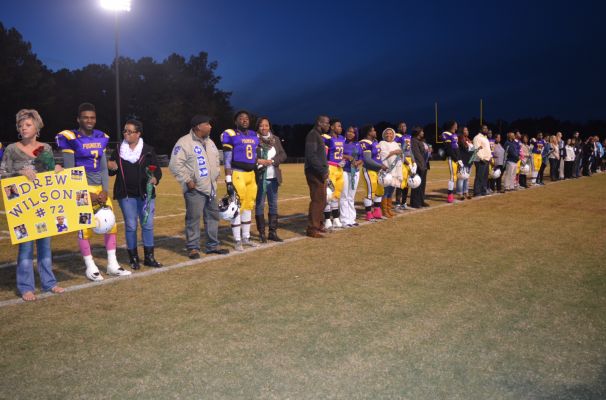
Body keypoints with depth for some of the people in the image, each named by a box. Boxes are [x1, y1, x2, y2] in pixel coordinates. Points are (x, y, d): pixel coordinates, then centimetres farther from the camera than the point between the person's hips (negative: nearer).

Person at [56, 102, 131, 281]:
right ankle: (90, 267, 13)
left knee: (111, 223, 5)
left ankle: (112, 264, 16)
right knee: (84, 227, -1)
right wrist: (85, 193, -12)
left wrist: (105, 191, -1)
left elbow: (104, 168, 11)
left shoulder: (101, 138, 9)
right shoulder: (70, 139, -7)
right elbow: (70, 171, -8)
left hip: (100, 188, 6)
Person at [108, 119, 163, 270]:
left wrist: (155, 179, -19)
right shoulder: (118, 150, 5)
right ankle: (133, 257, 17)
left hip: (146, 194, 0)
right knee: (130, 226, 5)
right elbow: (112, 171, 12)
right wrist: (111, 168, -11)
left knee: (148, 225, 4)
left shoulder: (148, 150, 0)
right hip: (126, 195, 1)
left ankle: (149, 257, 16)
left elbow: (157, 169, 2)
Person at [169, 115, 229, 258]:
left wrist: (216, 173, 13)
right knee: (193, 218, -3)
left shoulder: (209, 142, 13)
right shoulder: (184, 142, -13)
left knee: (213, 216, 12)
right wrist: (187, 180, -17)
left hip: (211, 187, 8)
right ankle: (193, 247, 9)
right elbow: (175, 164, -17)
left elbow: (216, 159, 27)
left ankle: (212, 245, 24)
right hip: (194, 189, -8)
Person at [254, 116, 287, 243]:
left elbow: (283, 155, 4)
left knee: (273, 205, 9)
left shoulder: (276, 139, 10)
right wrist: (258, 162, -23)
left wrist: (272, 161, -12)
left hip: (273, 177, 5)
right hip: (259, 178, -4)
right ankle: (261, 233, 8)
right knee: (259, 205, 1)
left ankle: (273, 232, 17)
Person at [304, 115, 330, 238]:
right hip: (315, 173, -10)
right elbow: (311, 156, -22)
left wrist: (324, 170, 12)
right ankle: (312, 229, -4)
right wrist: (322, 170, -21)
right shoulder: (312, 135, -12)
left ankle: (317, 224, 27)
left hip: (320, 173, 10)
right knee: (317, 200, -9)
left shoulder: (319, 136, 19)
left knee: (322, 200, 16)